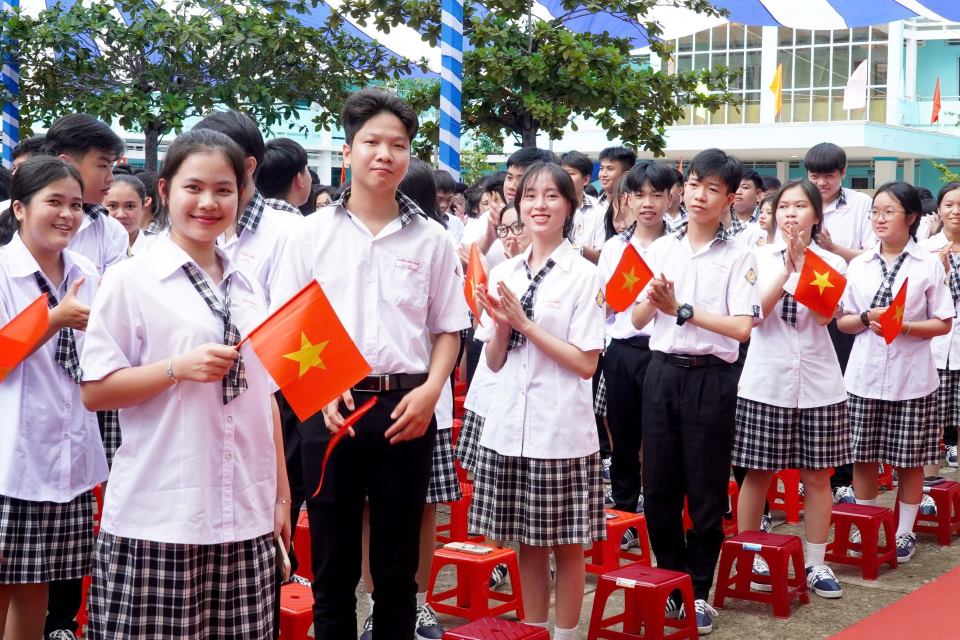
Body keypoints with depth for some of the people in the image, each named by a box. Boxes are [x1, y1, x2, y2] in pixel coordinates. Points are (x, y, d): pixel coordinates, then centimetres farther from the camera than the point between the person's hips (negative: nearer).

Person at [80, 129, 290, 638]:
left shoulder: (246, 288, 12)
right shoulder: (130, 281, -4)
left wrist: (281, 494, 14)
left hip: (245, 518, 5)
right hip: (157, 519, -5)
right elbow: (94, 391, -6)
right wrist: (179, 368, -18)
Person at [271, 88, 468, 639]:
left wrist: (430, 390, -8)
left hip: (406, 409, 0)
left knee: (398, 563, 9)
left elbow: (448, 328, 8)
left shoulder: (431, 238, 5)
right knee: (332, 563, 7)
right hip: (330, 407, 0)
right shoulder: (315, 233, 4)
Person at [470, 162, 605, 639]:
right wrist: (501, 326, -9)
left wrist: (526, 324, -14)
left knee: (566, 544, 6)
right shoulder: (503, 274, 8)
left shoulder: (584, 275, -6)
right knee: (527, 543, 13)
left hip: (562, 431, -4)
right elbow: (494, 362, 11)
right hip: (509, 427, 5)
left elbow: (586, 363, -11)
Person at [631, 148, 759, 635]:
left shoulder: (738, 257, -3)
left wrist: (681, 309, -14)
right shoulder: (660, 249, 8)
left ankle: (698, 590, 17)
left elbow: (741, 328, -13)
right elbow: (638, 321, 8)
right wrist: (652, 298, -13)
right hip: (662, 372, 4)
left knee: (706, 490, 4)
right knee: (658, 485, 8)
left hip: (711, 379, -3)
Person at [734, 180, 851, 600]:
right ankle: (749, 559, 14)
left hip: (818, 380, 2)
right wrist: (786, 265, -18)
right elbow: (756, 312, -11)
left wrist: (802, 260, -19)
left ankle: (815, 564, 15)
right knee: (758, 473, 3)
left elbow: (824, 314, -12)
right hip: (766, 379, -1)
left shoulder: (831, 263, 5)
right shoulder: (761, 257, 2)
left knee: (817, 474, 5)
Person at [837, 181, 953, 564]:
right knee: (863, 456, 7)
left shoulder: (929, 265, -2)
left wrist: (903, 325, -17)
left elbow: (943, 324, -2)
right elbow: (842, 321, 8)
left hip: (911, 378, -2)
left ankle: (904, 532, 19)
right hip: (865, 375, 2)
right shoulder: (858, 265, 6)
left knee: (909, 459, 6)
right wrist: (866, 319, -12)